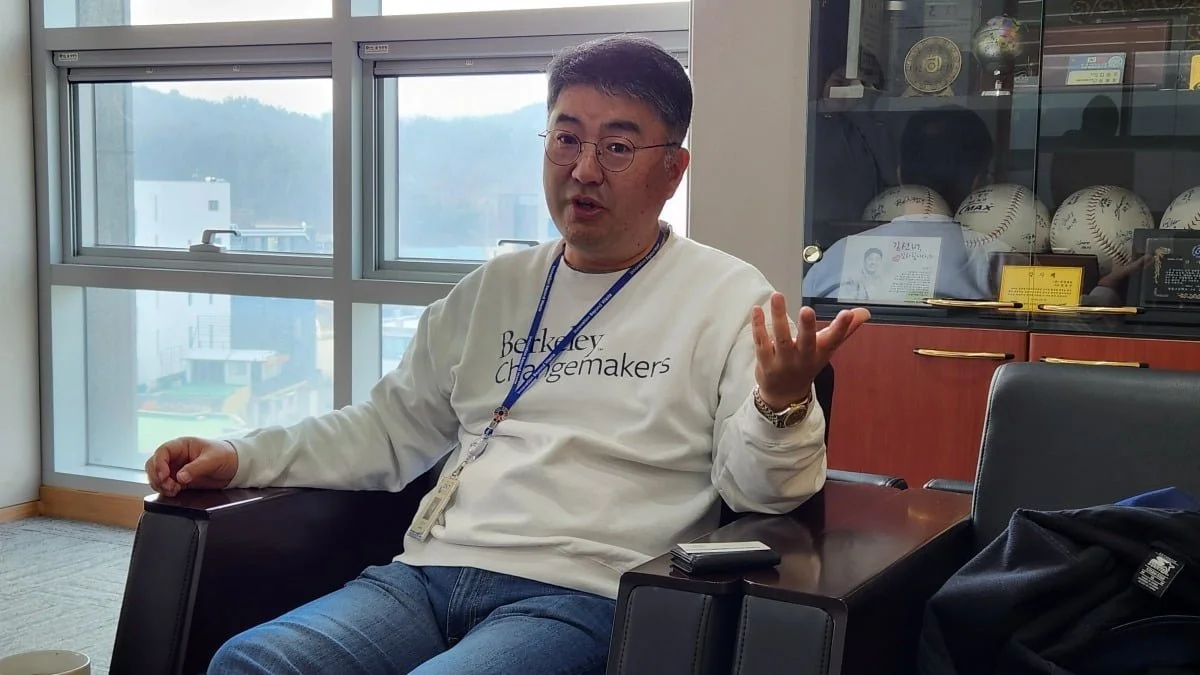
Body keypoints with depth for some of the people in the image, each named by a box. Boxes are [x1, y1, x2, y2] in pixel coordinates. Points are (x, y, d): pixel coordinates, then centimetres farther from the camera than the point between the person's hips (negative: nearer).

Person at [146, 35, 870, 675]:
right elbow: (394, 427, 23)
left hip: (579, 596, -5)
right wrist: (241, 457, 12)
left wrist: (784, 405, -27)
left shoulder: (729, 297, 3)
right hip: (428, 575, 6)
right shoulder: (496, 287, 18)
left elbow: (756, 487, -4)